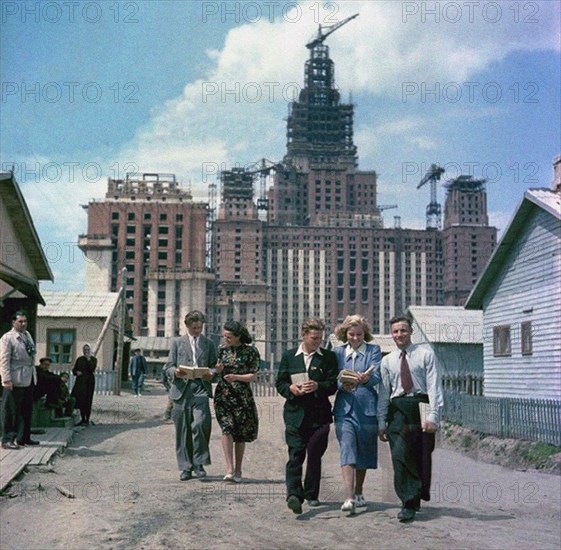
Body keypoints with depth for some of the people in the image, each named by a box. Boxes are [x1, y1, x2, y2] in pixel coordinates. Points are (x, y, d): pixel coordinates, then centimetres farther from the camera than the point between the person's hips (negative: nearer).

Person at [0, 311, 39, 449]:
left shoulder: (27, 335, 15)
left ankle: (24, 438, 22)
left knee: (27, 410, 12)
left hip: (28, 379, 8)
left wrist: (34, 374, 16)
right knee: (11, 411, -2)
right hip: (15, 380, -8)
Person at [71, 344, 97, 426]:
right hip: (80, 381, 4)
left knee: (87, 401, -6)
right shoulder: (79, 359, 12)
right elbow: (74, 369, 17)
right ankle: (83, 419, 15)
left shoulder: (93, 359, 1)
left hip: (89, 381, -4)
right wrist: (76, 372, -4)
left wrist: (88, 359, -17)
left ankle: (87, 420, 1)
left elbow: (92, 369, -14)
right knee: (79, 400, 4)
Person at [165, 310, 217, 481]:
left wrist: (211, 373, -8)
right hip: (181, 390, 1)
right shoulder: (177, 342, 15)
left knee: (201, 424, -20)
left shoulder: (209, 344, 17)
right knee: (183, 430, 2)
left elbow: (214, 366, 16)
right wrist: (175, 372, -13)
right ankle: (185, 467, 13)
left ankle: (199, 463, -5)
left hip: (201, 389, -1)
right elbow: (168, 366, 9)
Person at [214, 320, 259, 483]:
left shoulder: (251, 352, -3)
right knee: (226, 428, -17)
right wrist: (218, 371, -8)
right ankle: (229, 469, -21)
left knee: (241, 434, 5)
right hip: (223, 395, 1)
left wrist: (236, 377, -21)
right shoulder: (222, 349, 7)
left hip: (242, 396, -1)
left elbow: (252, 376, -5)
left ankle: (238, 471, 17)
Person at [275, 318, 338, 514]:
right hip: (295, 413, 0)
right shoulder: (289, 356, 10)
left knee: (315, 455, 6)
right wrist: (291, 388, -10)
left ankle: (311, 493, 21)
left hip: (319, 415, 0)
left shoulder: (329, 357, 6)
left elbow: (333, 384, 2)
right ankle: (294, 494, -15)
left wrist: (318, 386, -16)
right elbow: (280, 383, 11)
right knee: (295, 454, -9)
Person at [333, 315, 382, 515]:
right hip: (345, 408, 0)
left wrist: (363, 379, -29)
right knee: (347, 451, -12)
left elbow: (376, 376, -8)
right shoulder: (338, 352, 10)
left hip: (367, 408, 0)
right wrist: (343, 384, -20)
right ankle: (349, 498, -18)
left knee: (364, 452, 11)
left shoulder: (373, 350, 6)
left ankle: (358, 493, 29)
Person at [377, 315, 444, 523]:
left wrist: (433, 416, -13)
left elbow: (434, 386, -3)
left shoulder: (425, 354, 4)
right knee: (400, 455, -11)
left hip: (421, 406, -1)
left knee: (422, 457, 6)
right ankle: (409, 504, -5)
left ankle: (421, 494, 28)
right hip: (397, 410, 2)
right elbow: (383, 392, 13)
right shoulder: (387, 360, 13)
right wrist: (381, 422, 8)